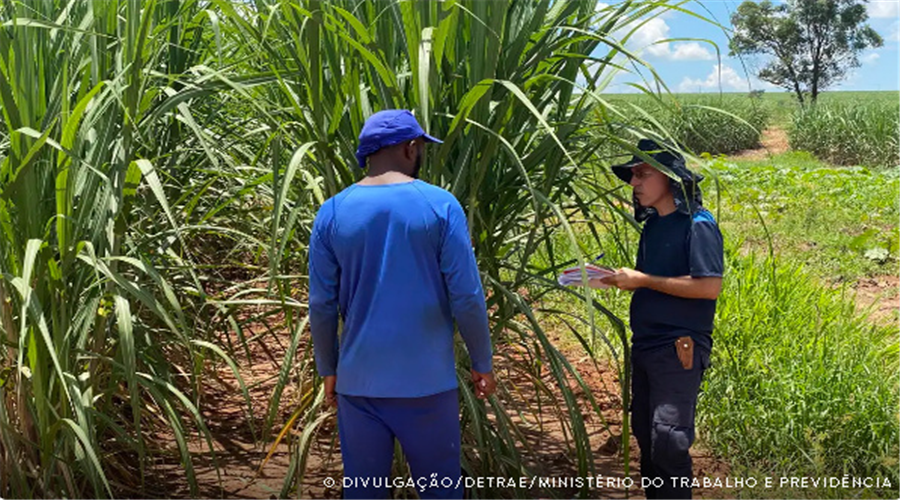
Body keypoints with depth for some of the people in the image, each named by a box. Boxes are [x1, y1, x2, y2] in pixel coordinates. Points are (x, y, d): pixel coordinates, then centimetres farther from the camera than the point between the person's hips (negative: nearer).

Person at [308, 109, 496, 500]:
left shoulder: (332, 212, -1)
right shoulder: (440, 205, -7)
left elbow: (321, 305, 0)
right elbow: (466, 297, -8)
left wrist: (328, 370, 12)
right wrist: (481, 363, 4)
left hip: (359, 379, 2)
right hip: (427, 378, -2)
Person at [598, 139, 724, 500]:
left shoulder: (697, 225, -11)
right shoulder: (652, 225, 14)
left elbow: (709, 286, -20)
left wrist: (642, 280, -17)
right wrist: (619, 278, 4)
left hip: (678, 350, -8)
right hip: (644, 346, 8)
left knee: (668, 441, -9)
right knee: (645, 435, 13)